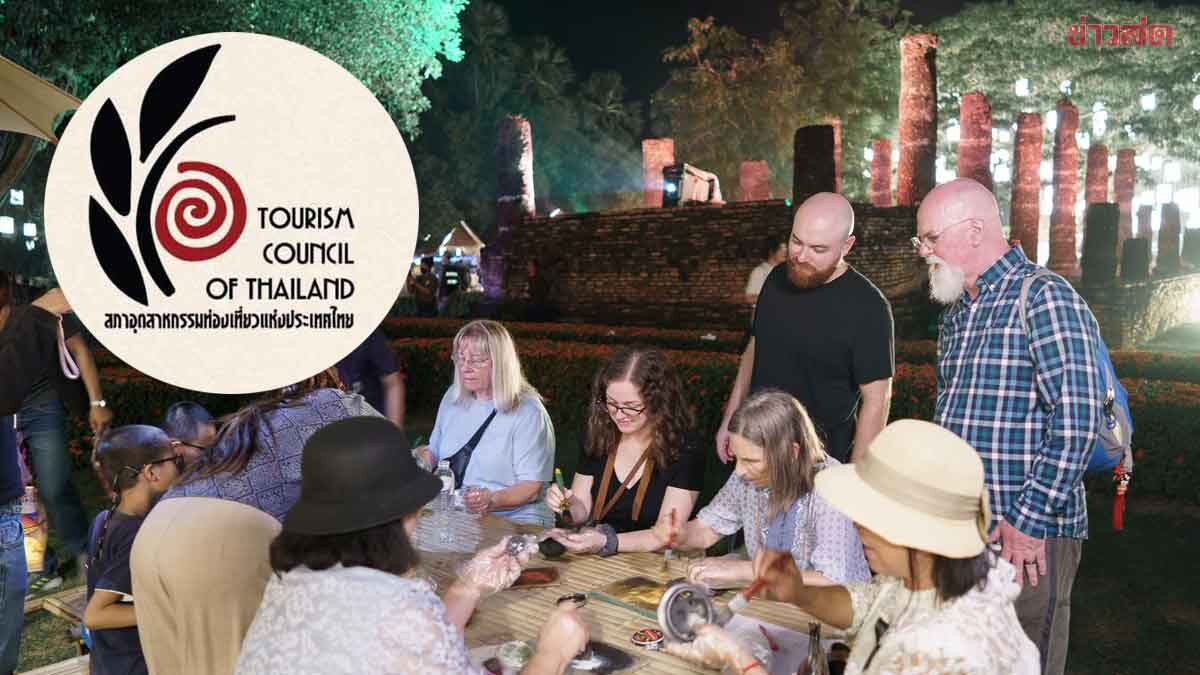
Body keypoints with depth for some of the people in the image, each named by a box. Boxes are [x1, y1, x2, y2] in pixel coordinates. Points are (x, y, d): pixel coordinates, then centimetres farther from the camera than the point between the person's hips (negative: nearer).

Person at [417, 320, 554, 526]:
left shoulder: (527, 412, -10)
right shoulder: (452, 397, 12)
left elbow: (531, 488, -13)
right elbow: (434, 452, 26)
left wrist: (492, 500, -29)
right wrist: (423, 455, 4)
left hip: (513, 520, -6)